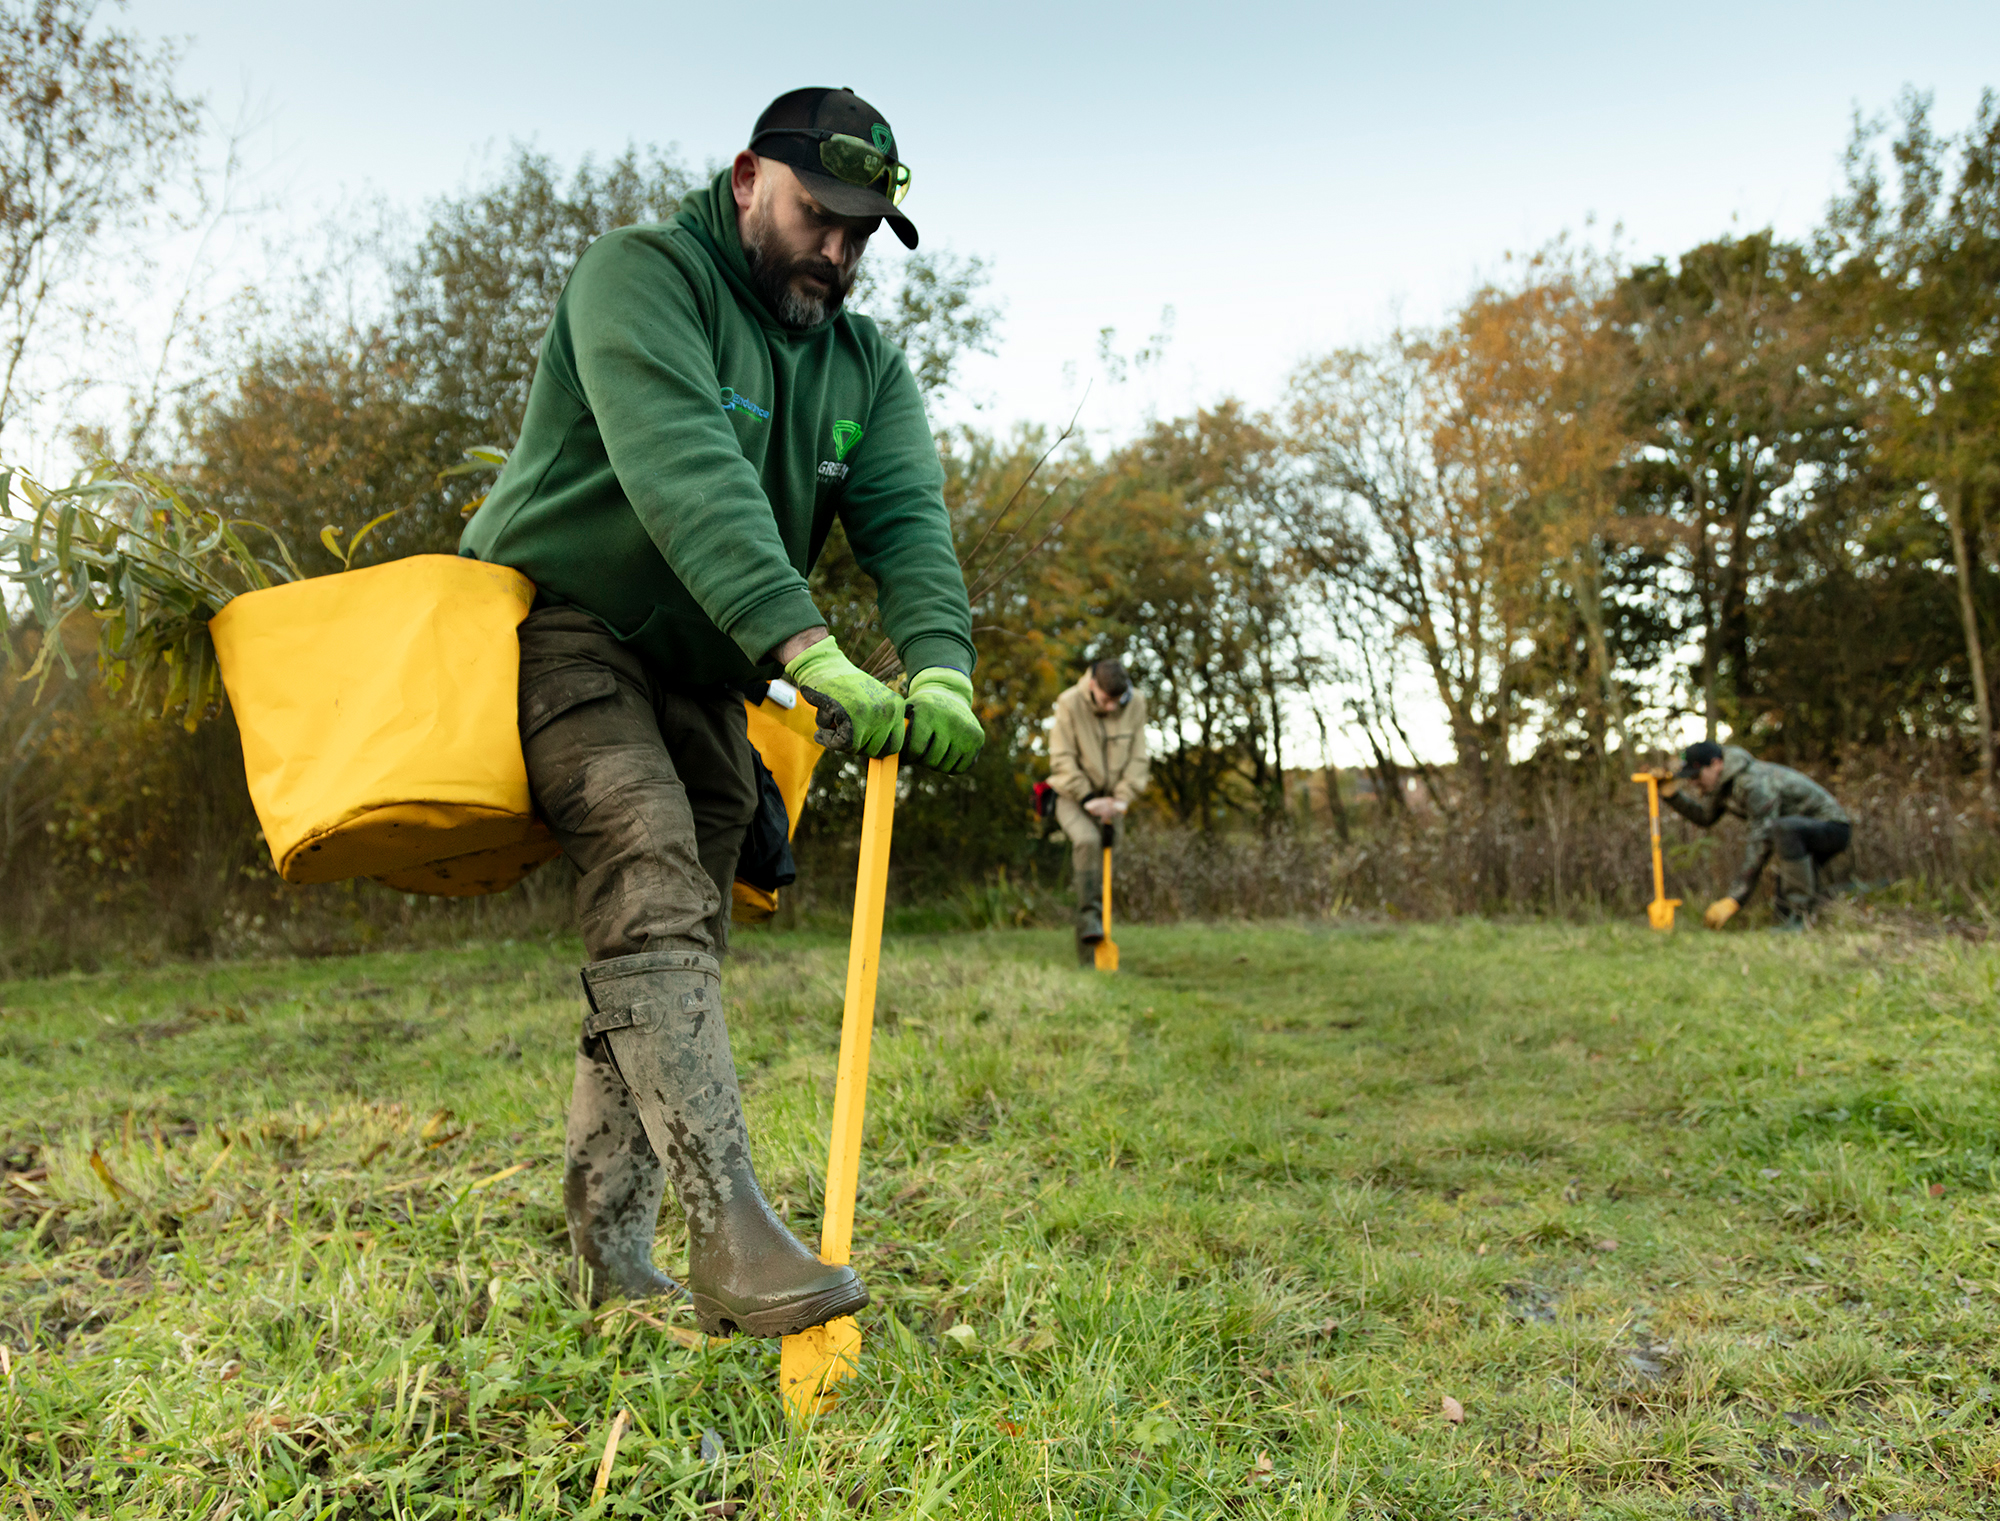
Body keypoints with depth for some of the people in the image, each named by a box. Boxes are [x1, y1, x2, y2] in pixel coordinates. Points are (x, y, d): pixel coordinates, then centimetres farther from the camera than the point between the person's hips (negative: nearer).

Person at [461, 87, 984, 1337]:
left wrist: (939, 669, -30)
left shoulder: (867, 364, 9)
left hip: (702, 679, 7)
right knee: (654, 897, -25)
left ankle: (611, 1258, 12)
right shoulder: (642, 274, -10)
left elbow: (908, 519, -9)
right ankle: (734, 1232, -28)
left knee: (672, 951, 3)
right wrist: (812, 652, -41)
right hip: (567, 631, -6)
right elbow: (685, 471, -29)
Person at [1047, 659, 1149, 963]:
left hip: (1111, 800, 3)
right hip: (1074, 796, -3)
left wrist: (1120, 800, -12)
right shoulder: (1069, 703, -16)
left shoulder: (1136, 704, -7)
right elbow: (1062, 759, -14)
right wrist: (1089, 798, -20)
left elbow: (1137, 758, -2)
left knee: (1103, 867, 1)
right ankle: (1089, 916, -26)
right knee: (1087, 841, -33)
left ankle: (1089, 957, 9)